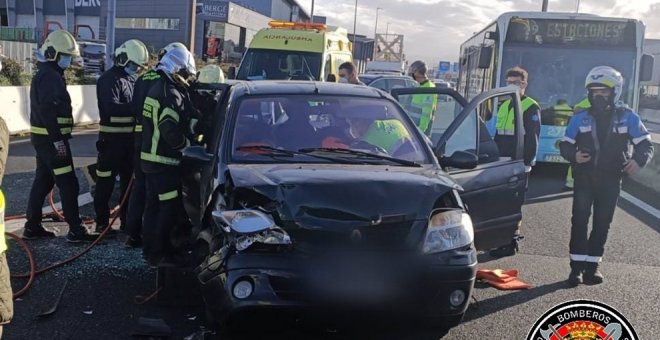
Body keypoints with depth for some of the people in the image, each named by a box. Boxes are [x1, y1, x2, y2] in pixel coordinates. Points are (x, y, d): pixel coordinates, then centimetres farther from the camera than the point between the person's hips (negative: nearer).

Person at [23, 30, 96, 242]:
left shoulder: (46, 74, 18)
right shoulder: (50, 76, -17)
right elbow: (48, 110, -24)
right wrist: (57, 139, -26)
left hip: (43, 137, 11)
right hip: (50, 138, -11)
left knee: (43, 181, 15)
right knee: (68, 184, -7)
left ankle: (32, 227, 21)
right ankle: (76, 230, -4)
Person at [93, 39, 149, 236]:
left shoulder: (132, 79, 15)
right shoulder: (109, 80, -13)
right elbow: (112, 108, -26)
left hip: (130, 137, 9)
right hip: (112, 138, -9)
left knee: (130, 179, 14)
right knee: (106, 182, -2)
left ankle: (127, 220, 25)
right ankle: (102, 223, 6)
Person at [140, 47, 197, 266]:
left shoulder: (156, 89, 16)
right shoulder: (171, 95, -17)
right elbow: (172, 132, -26)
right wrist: (189, 145, -13)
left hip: (151, 158, 10)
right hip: (165, 161, -10)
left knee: (153, 205, 16)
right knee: (171, 207, -4)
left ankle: (150, 249, 25)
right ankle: (159, 253, 1)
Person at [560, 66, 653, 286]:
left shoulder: (627, 117, -1)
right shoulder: (580, 118, 0)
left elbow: (645, 144, 2)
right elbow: (565, 145, 6)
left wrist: (638, 160, -19)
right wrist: (574, 155, -17)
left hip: (610, 180, 1)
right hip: (584, 178, 0)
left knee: (602, 223, 6)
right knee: (579, 220, -8)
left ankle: (592, 265, 16)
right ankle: (577, 266, -4)